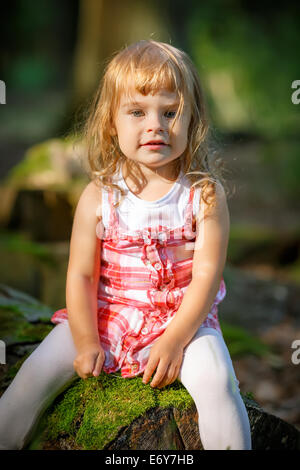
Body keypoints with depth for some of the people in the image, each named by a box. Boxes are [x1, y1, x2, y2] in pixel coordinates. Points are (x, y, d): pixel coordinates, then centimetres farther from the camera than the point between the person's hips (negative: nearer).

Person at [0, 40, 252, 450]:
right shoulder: (98, 197, -6)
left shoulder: (205, 195, -9)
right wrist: (86, 342, -10)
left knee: (215, 379, -27)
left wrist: (173, 340, -18)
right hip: (105, 317, 2)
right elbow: (80, 275, -4)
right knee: (37, 371, -9)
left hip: (184, 319, -1)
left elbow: (207, 275, -11)